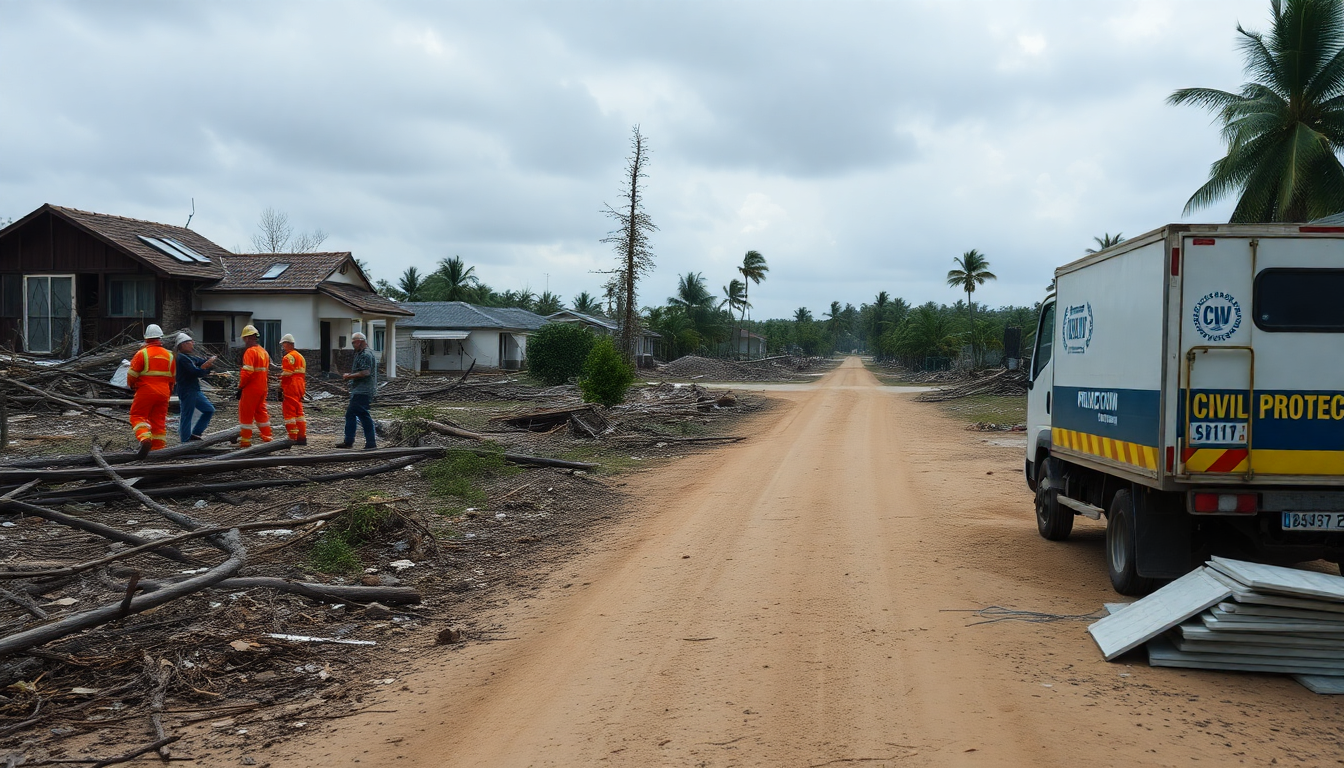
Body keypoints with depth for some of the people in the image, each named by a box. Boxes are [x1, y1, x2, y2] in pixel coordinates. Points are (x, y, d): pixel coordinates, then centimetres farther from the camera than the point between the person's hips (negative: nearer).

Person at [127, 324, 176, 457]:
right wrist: (169, 392, 29)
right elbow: (173, 377, 16)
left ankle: (144, 438, -21)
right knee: (159, 420, 10)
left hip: (146, 391, -4)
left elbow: (132, 374, -5)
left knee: (138, 416, 3)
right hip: (163, 393, 4)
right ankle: (159, 447, 9)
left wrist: (131, 385, 17)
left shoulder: (142, 353, -8)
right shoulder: (169, 355, 8)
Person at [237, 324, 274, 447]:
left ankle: (245, 440, 4)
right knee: (261, 412, 16)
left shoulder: (250, 351, -14)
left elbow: (247, 372, -20)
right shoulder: (264, 352, 12)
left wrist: (240, 387, -13)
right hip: (263, 388, 8)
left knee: (246, 414, 1)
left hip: (251, 389, -8)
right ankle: (267, 437, 17)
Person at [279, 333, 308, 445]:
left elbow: (286, 375, -17)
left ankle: (293, 438, -7)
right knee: (299, 412, 13)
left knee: (289, 412, -5)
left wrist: (281, 389, -10)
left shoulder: (288, 357, -11)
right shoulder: (300, 356, 17)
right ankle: (302, 437, 14)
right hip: (300, 388, 9)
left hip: (290, 388, -9)